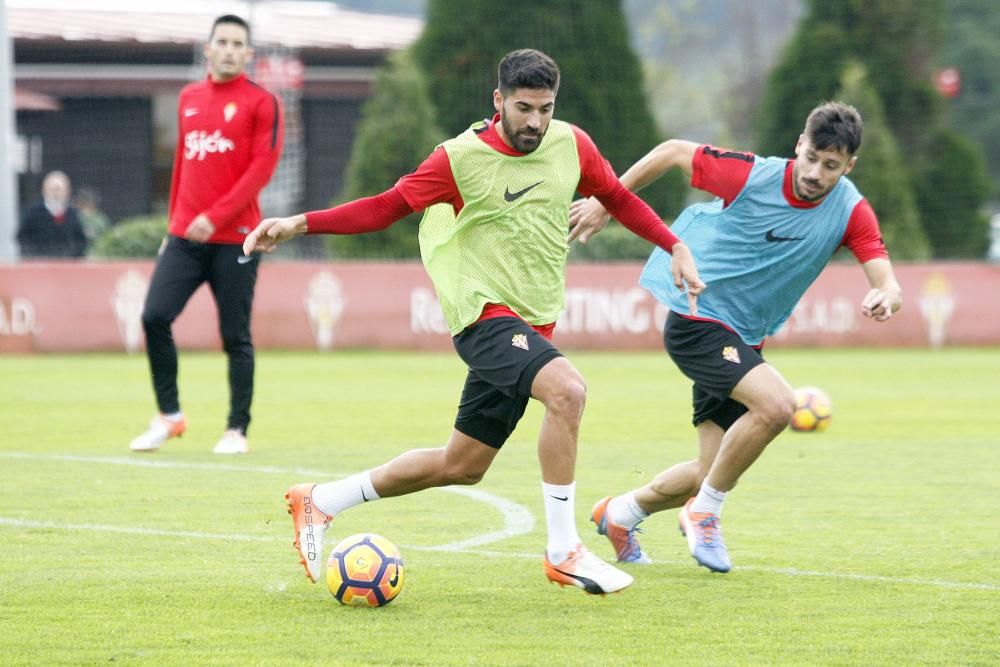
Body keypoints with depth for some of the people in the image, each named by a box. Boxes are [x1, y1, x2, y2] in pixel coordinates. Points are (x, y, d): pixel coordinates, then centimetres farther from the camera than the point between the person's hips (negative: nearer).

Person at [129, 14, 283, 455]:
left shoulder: (261, 102, -2)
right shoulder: (188, 98, 14)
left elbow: (262, 167, -11)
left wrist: (215, 218, -18)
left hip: (234, 239, -4)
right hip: (185, 237, 4)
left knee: (236, 337, -1)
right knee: (154, 317, -9)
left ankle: (237, 430, 9)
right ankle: (168, 416, 5)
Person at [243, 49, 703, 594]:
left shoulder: (571, 145, 2)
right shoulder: (461, 158, -11)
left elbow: (618, 198, 18)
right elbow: (386, 207, -4)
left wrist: (675, 248, 11)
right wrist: (301, 224, -14)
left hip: (532, 323, 6)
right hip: (485, 313, -6)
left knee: (460, 467, 12)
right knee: (567, 390, -32)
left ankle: (318, 503, 28)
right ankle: (563, 553, -24)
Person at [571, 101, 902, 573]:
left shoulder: (850, 210, -10)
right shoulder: (752, 176, -20)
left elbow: (885, 279, -19)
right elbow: (672, 152, -6)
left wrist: (885, 297, -44)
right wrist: (605, 203, 1)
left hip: (743, 339, 6)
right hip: (697, 321, -6)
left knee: (714, 473, 10)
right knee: (776, 404, -29)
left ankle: (622, 512, 37)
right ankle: (704, 511, -9)